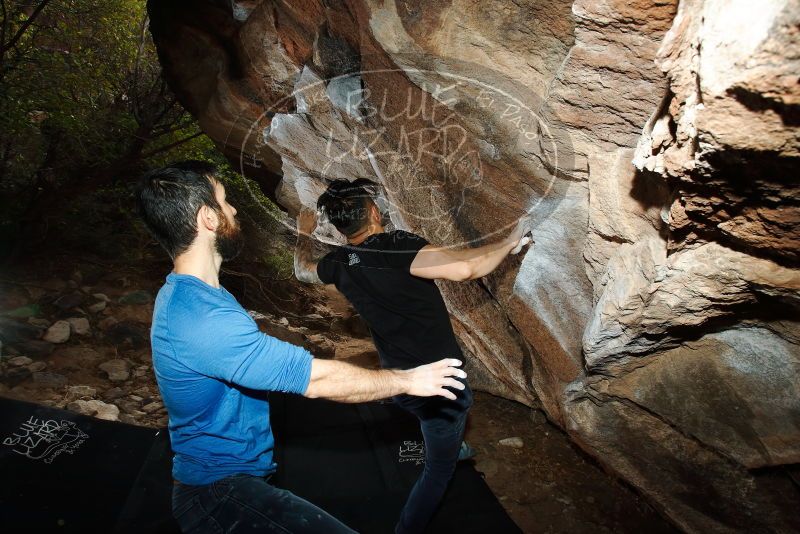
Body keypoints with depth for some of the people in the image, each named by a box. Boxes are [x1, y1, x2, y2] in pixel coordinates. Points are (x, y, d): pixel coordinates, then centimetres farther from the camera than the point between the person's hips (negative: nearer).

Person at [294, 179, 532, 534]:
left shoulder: (340, 264, -4)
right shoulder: (396, 246, -25)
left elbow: (302, 270, 18)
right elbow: (462, 269, -37)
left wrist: (303, 234, 37)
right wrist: (508, 244, -19)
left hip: (398, 380, 8)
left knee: (462, 401, 39)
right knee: (439, 469, 16)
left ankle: (450, 445, 63)